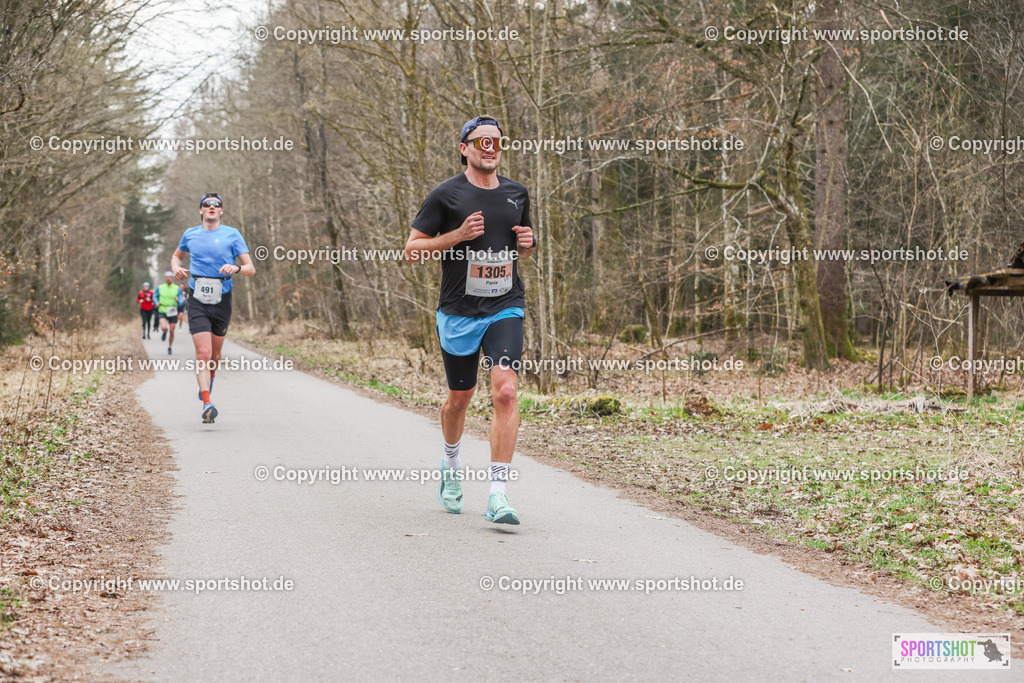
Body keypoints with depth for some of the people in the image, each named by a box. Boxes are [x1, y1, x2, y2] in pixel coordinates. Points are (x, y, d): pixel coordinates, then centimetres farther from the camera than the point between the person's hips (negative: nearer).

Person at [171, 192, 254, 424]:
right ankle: (207, 404, -23)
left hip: (222, 301, 0)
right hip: (197, 301, 0)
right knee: (203, 353, -15)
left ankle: (207, 383, 43)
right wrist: (176, 268, 6)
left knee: (215, 355, 12)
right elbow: (177, 256, 29)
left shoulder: (232, 235, 2)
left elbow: (251, 269, -1)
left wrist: (236, 268, -23)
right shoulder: (190, 234, 10)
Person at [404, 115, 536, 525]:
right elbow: (412, 251, -3)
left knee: (506, 391, -17)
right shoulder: (446, 195, -4)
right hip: (459, 313, -1)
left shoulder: (517, 194, 10)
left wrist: (528, 243, 1)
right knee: (460, 398, 12)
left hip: (506, 309, 1)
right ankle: (452, 467, 43)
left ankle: (499, 495, -18)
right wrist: (457, 236, -16)